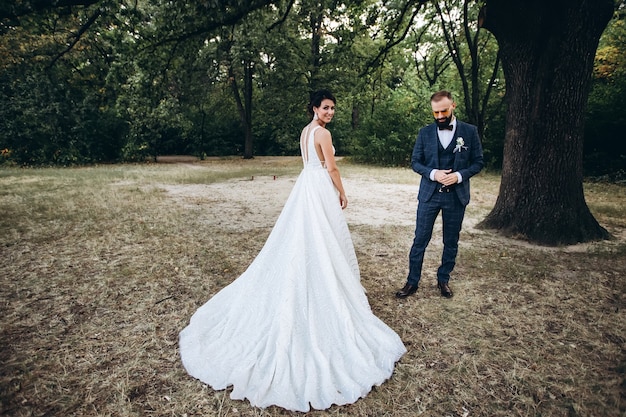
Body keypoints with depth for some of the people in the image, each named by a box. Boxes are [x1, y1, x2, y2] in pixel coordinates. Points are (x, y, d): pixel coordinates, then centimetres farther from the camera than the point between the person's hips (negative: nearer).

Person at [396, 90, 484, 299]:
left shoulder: (470, 131, 0)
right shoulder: (425, 132, 2)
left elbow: (478, 162, 2)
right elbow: (415, 162, 3)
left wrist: (460, 175, -16)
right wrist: (433, 173, -15)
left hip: (456, 195, 0)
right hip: (429, 194, 0)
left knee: (451, 242, 12)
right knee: (420, 240, 3)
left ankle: (443, 280, 30)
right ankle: (412, 282, 16)